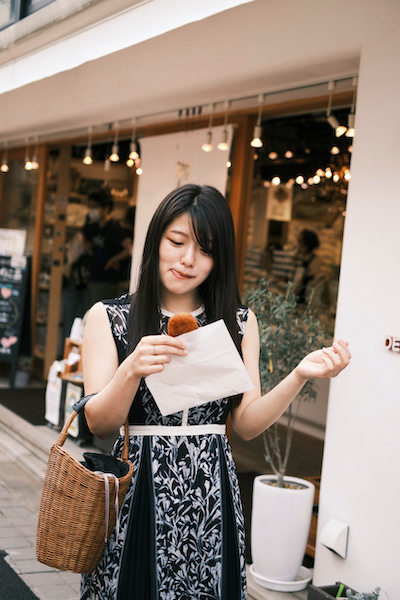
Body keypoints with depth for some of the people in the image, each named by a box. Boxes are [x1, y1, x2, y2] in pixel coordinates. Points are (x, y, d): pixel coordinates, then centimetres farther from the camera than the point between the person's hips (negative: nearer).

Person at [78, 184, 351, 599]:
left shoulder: (239, 322, 6)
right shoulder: (108, 317, -1)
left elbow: (246, 424, 1)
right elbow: (99, 424, -7)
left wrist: (299, 376, -13)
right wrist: (132, 370, -25)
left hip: (210, 494, 2)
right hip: (137, 490, -2)